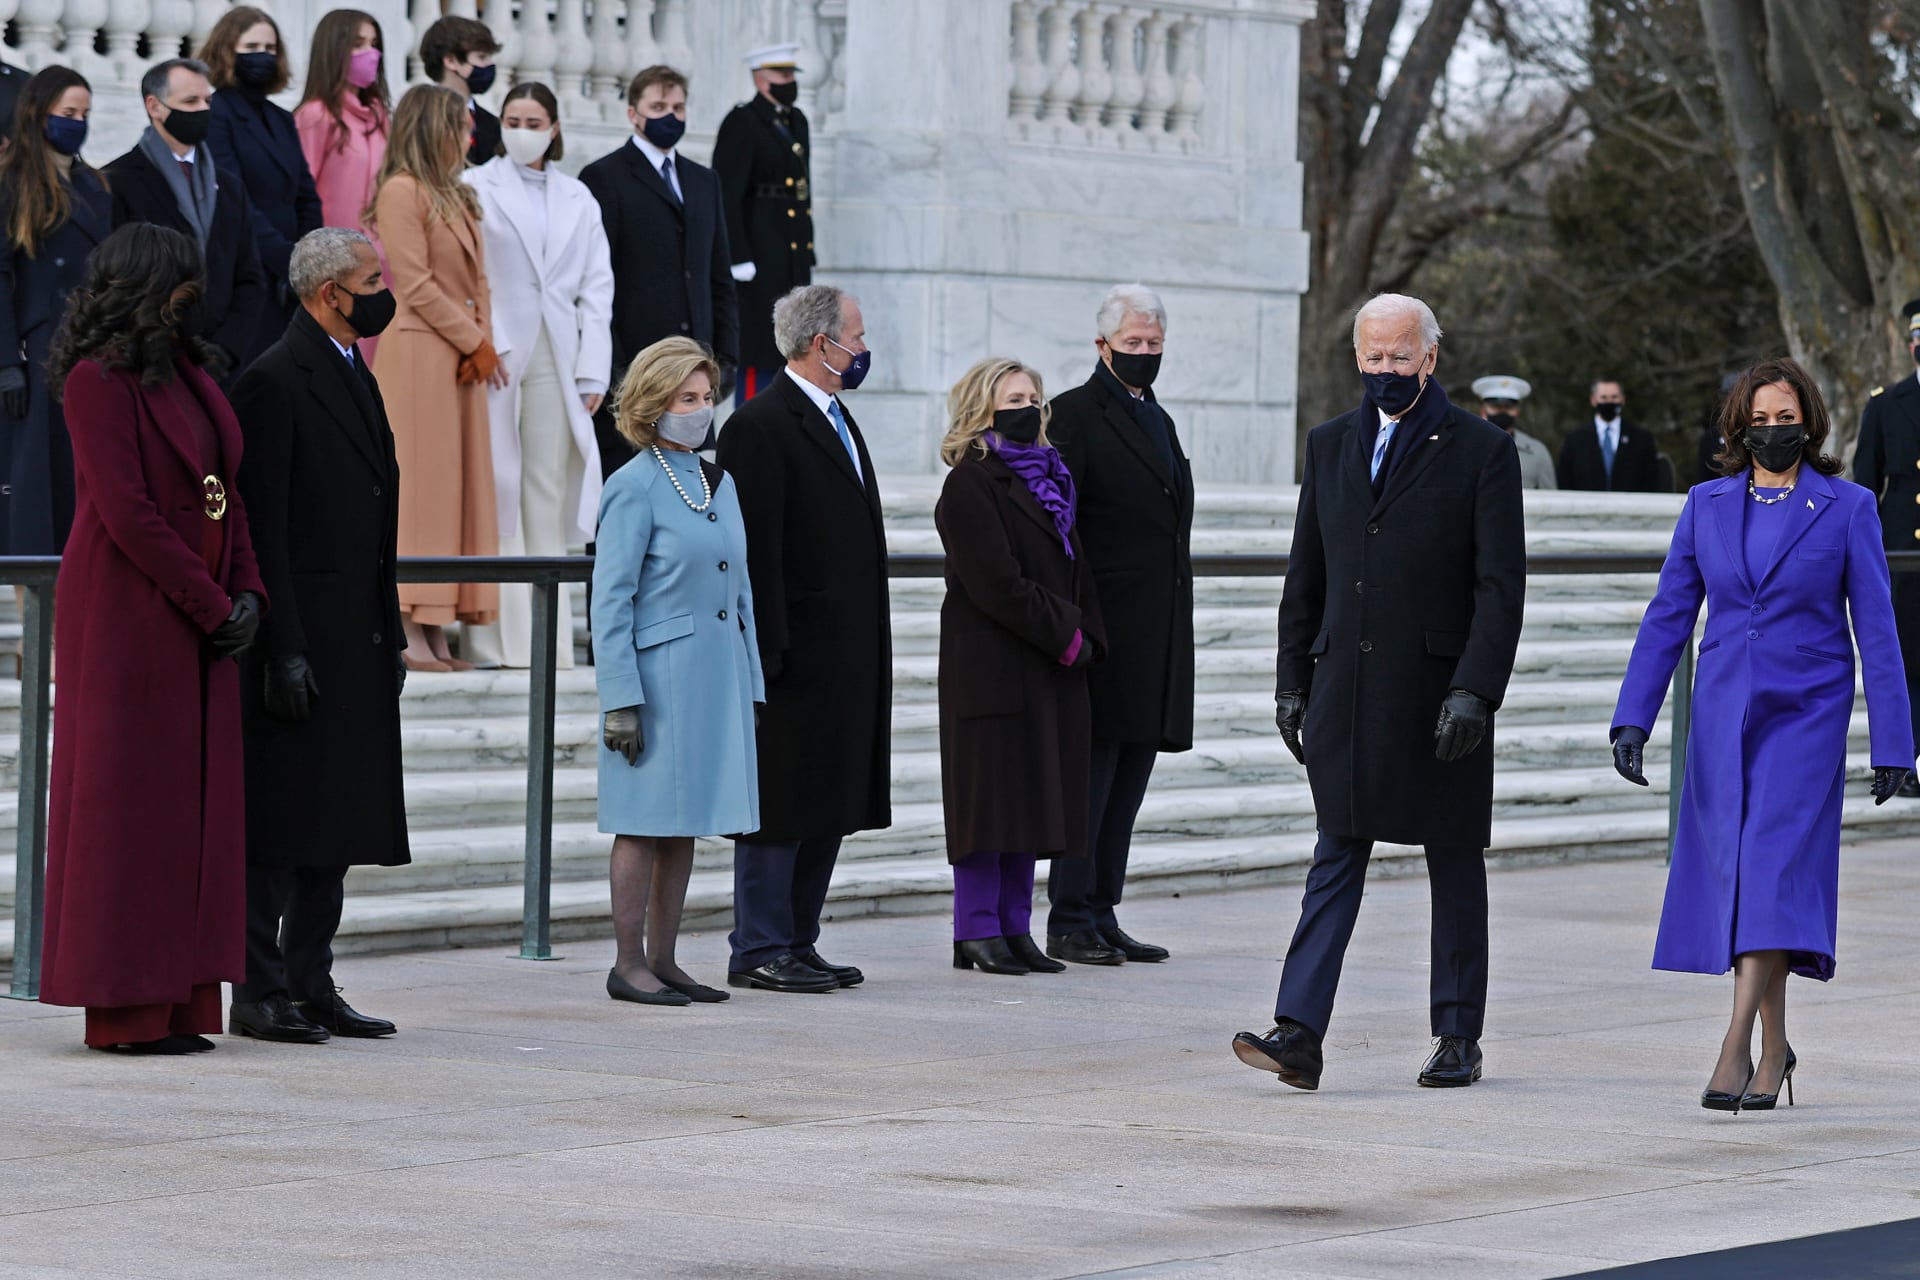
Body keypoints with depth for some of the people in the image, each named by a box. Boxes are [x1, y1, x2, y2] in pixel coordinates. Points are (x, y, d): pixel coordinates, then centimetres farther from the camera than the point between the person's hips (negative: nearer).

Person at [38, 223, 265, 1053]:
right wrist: (213, 606, -15)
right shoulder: (100, 381, -11)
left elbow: (223, 492, 16)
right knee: (126, 805, -5)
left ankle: (176, 1004, 10)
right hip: (126, 617, -8)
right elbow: (127, 512, -18)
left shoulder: (190, 375, 15)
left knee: (189, 807, 7)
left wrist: (247, 592, 1)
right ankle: (123, 1009, -1)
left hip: (198, 625, 8)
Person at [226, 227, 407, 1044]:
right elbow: (262, 525, -15)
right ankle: (260, 993, -1)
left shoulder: (356, 378, 17)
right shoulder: (274, 381, -11)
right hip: (300, 646, -9)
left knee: (337, 824, 10)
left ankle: (311, 988, 15)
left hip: (356, 648, 9)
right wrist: (283, 649, -19)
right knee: (278, 826, -5)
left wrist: (390, 637, 18)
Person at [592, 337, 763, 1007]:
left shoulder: (719, 482, 13)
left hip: (717, 675, 7)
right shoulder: (635, 487, -8)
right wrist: (621, 700, -15)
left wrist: (751, 685, 13)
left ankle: (663, 959, 16)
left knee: (686, 824, 10)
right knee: (646, 822, -2)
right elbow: (611, 600, -10)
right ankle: (629, 964, 4)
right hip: (658, 674, -7)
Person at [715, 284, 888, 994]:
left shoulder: (838, 420, 17)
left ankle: (796, 943, 18)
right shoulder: (760, 426, -12)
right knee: (779, 808, -4)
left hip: (848, 660, 9)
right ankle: (759, 952, 2)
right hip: (798, 656, -9)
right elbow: (755, 549, -16)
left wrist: (870, 653, 19)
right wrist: (768, 651, -20)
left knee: (830, 806, 11)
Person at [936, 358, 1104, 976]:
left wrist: (1085, 636, 1)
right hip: (992, 665, -8)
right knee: (991, 792, -6)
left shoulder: (1047, 478, 17)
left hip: (1052, 670, 8)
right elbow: (995, 583, -15)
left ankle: (1014, 928, 12)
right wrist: (1064, 632, -12)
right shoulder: (971, 484, -8)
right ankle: (977, 932, 0)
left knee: (1032, 797, 7)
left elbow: (1074, 566, 17)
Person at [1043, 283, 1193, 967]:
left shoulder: (1158, 419, 20)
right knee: (1091, 772, -6)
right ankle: (1070, 922, -2)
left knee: (1128, 778, 9)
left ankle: (1101, 917, 14)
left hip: (1155, 641, 8)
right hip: (1106, 629, -8)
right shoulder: (1077, 413, -6)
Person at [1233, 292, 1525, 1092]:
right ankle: (1299, 1035, -11)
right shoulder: (1330, 446, 12)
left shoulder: (1481, 451, -3)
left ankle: (1459, 1038, 15)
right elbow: (1306, 577, 15)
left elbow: (1501, 585, -8)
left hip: (1438, 691, -3)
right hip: (1346, 691, 3)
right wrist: (1293, 681, 9)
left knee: (1455, 868, 7)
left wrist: (1475, 690, -17)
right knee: (1336, 862, -3)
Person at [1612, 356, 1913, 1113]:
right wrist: (1632, 719, -1)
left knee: (1775, 869, -15)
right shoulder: (1707, 506, 6)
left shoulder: (1846, 508, -2)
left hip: (1806, 715, -3)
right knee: (1733, 872, 4)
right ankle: (1774, 1049, 18)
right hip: (1724, 711, 3)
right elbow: (1667, 617, 7)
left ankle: (1736, 1050, -20)